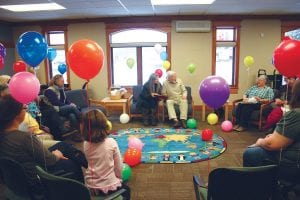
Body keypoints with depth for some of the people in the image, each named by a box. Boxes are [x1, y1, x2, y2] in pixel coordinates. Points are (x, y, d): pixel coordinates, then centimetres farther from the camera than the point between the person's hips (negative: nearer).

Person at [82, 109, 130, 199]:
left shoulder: (85, 145, -11)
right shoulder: (111, 143, -18)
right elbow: (119, 166, -9)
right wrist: (119, 179, 10)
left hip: (91, 187, 3)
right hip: (109, 185, -3)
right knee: (126, 189, 30)